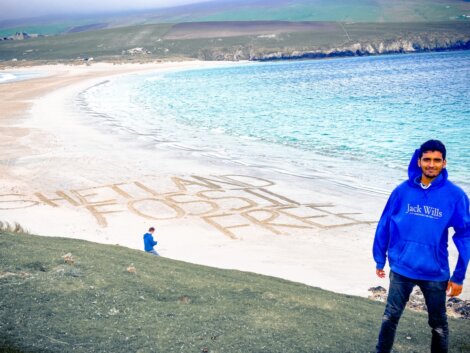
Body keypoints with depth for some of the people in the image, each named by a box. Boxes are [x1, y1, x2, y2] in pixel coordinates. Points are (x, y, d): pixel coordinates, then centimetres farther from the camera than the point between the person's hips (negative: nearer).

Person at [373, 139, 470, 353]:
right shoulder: (403, 190, -6)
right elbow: (385, 225, 3)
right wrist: (380, 260, 7)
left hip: (435, 272, -1)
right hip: (401, 269, 1)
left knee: (438, 324, 15)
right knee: (390, 317, 9)